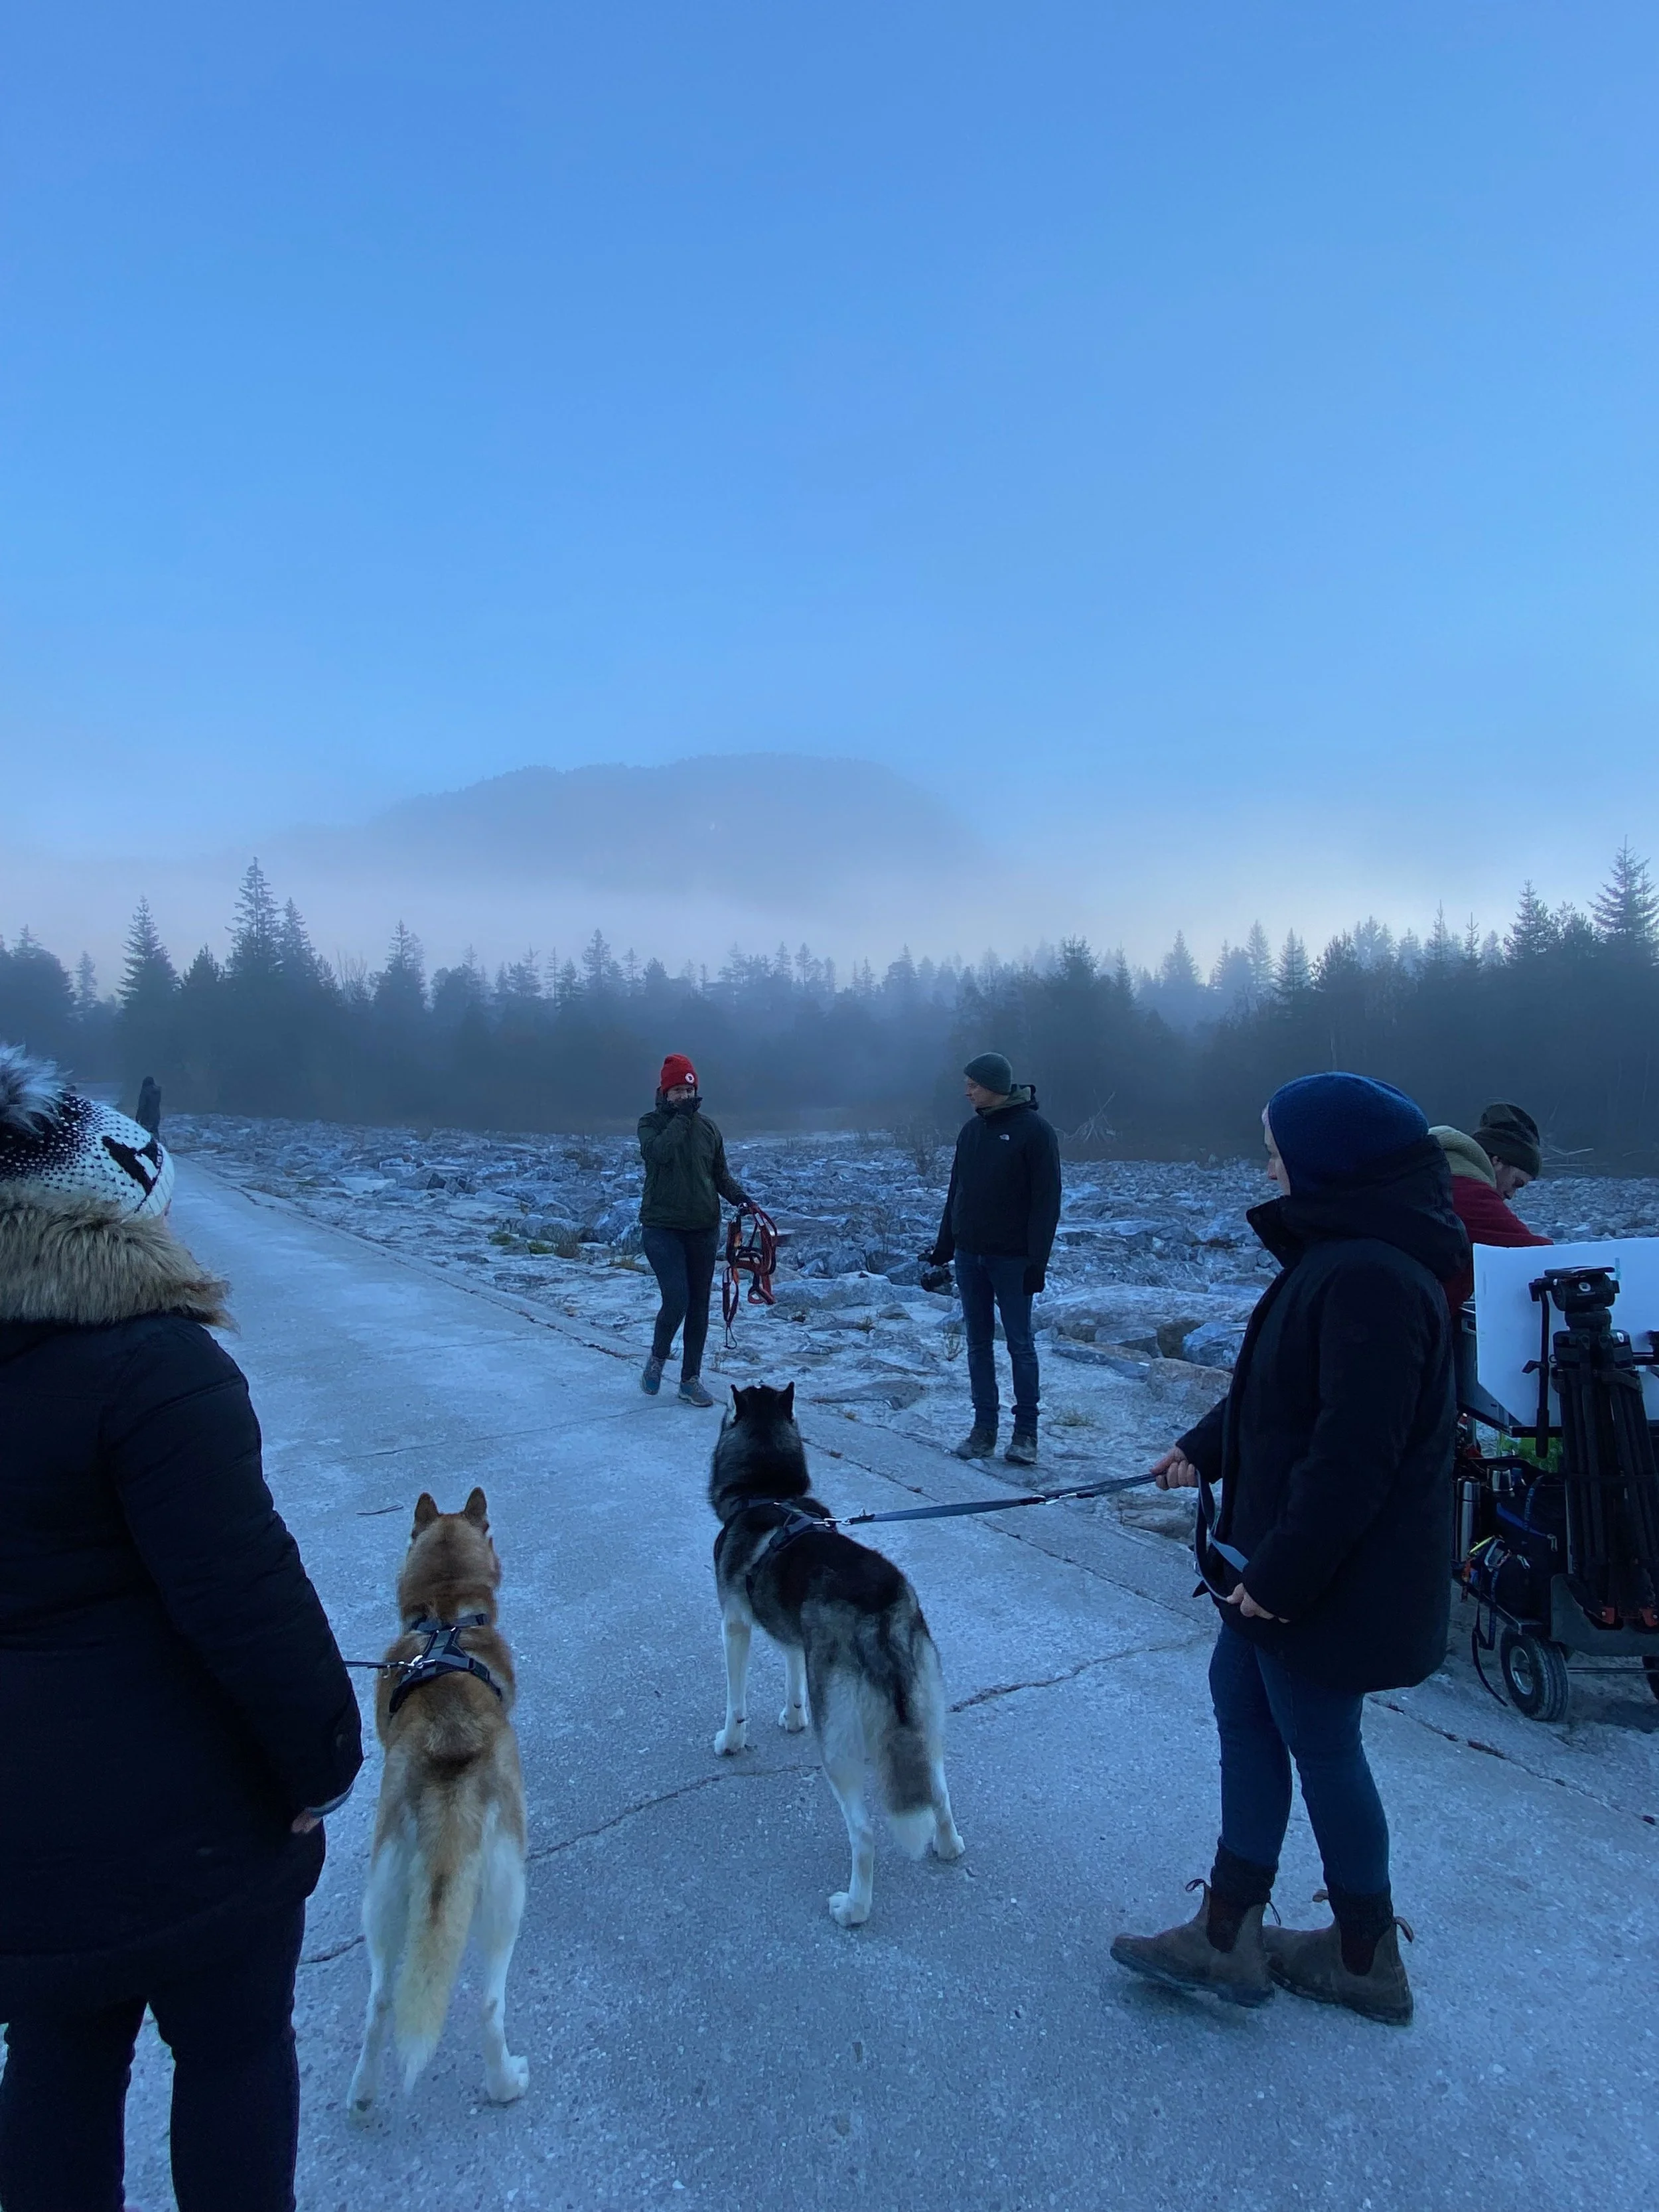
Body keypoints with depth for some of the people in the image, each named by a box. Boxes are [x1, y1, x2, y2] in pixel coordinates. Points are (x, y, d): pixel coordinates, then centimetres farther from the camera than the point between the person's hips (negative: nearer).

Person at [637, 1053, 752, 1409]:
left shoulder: (707, 1126, 7)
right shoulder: (651, 1123, -2)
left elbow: (720, 1173, 13)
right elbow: (657, 1153, -23)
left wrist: (737, 1193, -6)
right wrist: (682, 1117, -18)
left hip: (704, 1229, 4)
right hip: (662, 1227, -4)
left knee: (699, 1305, 7)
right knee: (677, 1298, -16)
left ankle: (691, 1380, 19)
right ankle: (657, 1359, 13)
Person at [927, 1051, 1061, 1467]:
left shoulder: (1034, 1131, -9)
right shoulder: (972, 1129, 10)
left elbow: (1046, 1199, -12)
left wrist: (1038, 1258, -16)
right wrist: (944, 1245, 14)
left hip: (1012, 1258, -6)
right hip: (969, 1254, 6)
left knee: (1020, 1343, 1)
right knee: (978, 1343, 8)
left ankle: (1026, 1431, 10)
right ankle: (984, 1426, 16)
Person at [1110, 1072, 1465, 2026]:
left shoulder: (1371, 1279, -27)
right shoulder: (1340, 1254, 6)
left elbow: (1352, 1457, -27)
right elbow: (1273, 1390, 16)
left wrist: (1281, 1573, -21)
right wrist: (1204, 1449, 18)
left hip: (1332, 1582, -10)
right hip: (1281, 1556, 10)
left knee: (1321, 1748, 9)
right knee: (1241, 1700, 18)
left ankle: (1368, 1961, 34)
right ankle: (1227, 1932, 33)